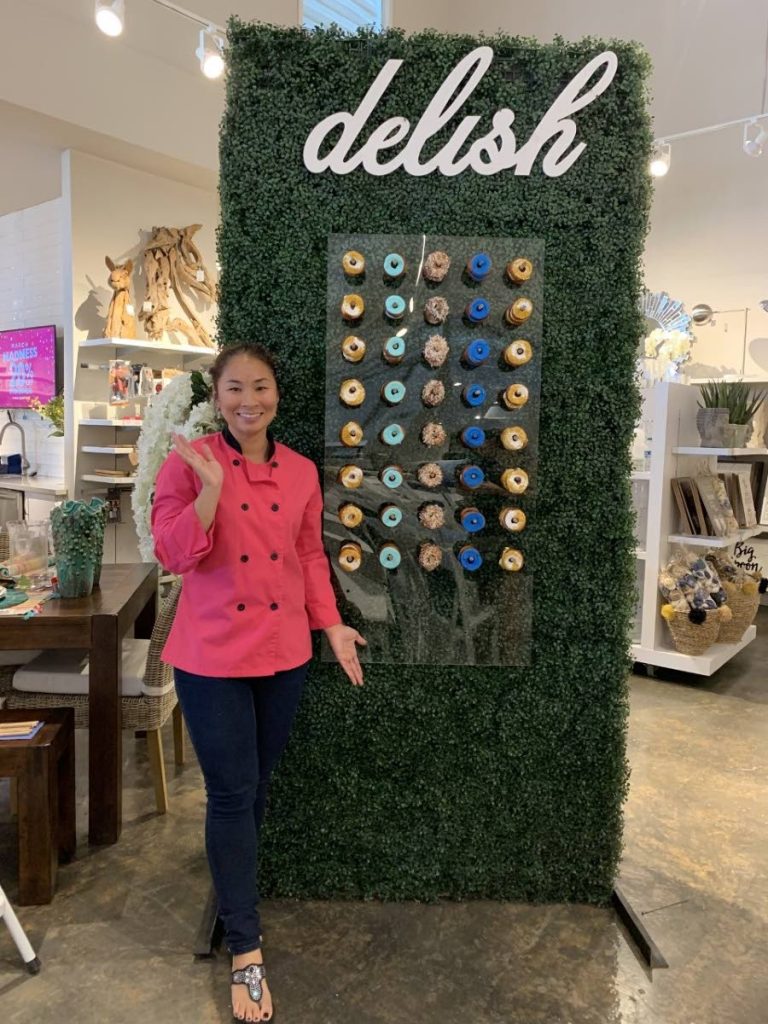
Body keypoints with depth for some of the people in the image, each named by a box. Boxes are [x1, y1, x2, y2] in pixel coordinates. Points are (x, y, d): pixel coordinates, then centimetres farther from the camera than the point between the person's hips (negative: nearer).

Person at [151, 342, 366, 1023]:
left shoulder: (301, 472, 3)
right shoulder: (189, 462, -8)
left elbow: (310, 556, 10)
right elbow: (173, 555, -15)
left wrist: (332, 625, 4)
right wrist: (213, 486, -25)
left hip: (284, 653, 4)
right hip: (212, 656, -4)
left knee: (257, 785, 19)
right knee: (232, 793, 2)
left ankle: (234, 886, 46)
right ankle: (247, 952, 18)